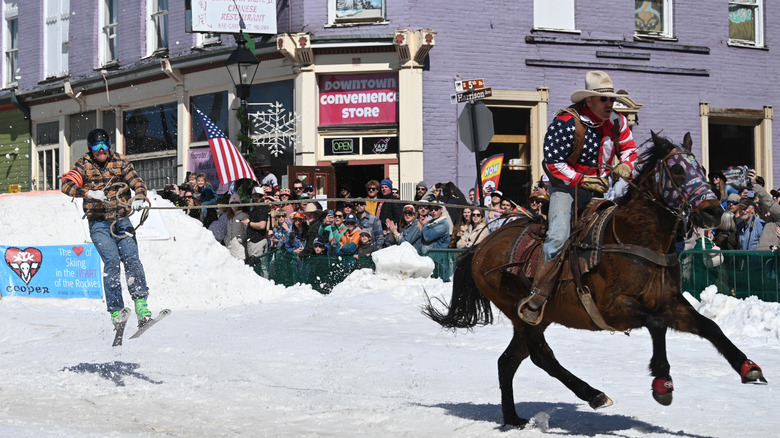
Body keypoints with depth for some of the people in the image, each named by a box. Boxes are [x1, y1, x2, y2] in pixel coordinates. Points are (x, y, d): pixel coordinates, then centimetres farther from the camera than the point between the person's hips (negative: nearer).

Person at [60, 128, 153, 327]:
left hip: (121, 219, 2)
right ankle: (115, 310, -14)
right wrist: (89, 193, -28)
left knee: (131, 258, -16)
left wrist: (139, 197, -24)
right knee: (112, 260, -16)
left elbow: (137, 181, -1)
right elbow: (67, 185, -11)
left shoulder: (119, 161, 6)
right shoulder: (84, 164, 2)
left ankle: (141, 302, -15)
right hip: (98, 222, -2)